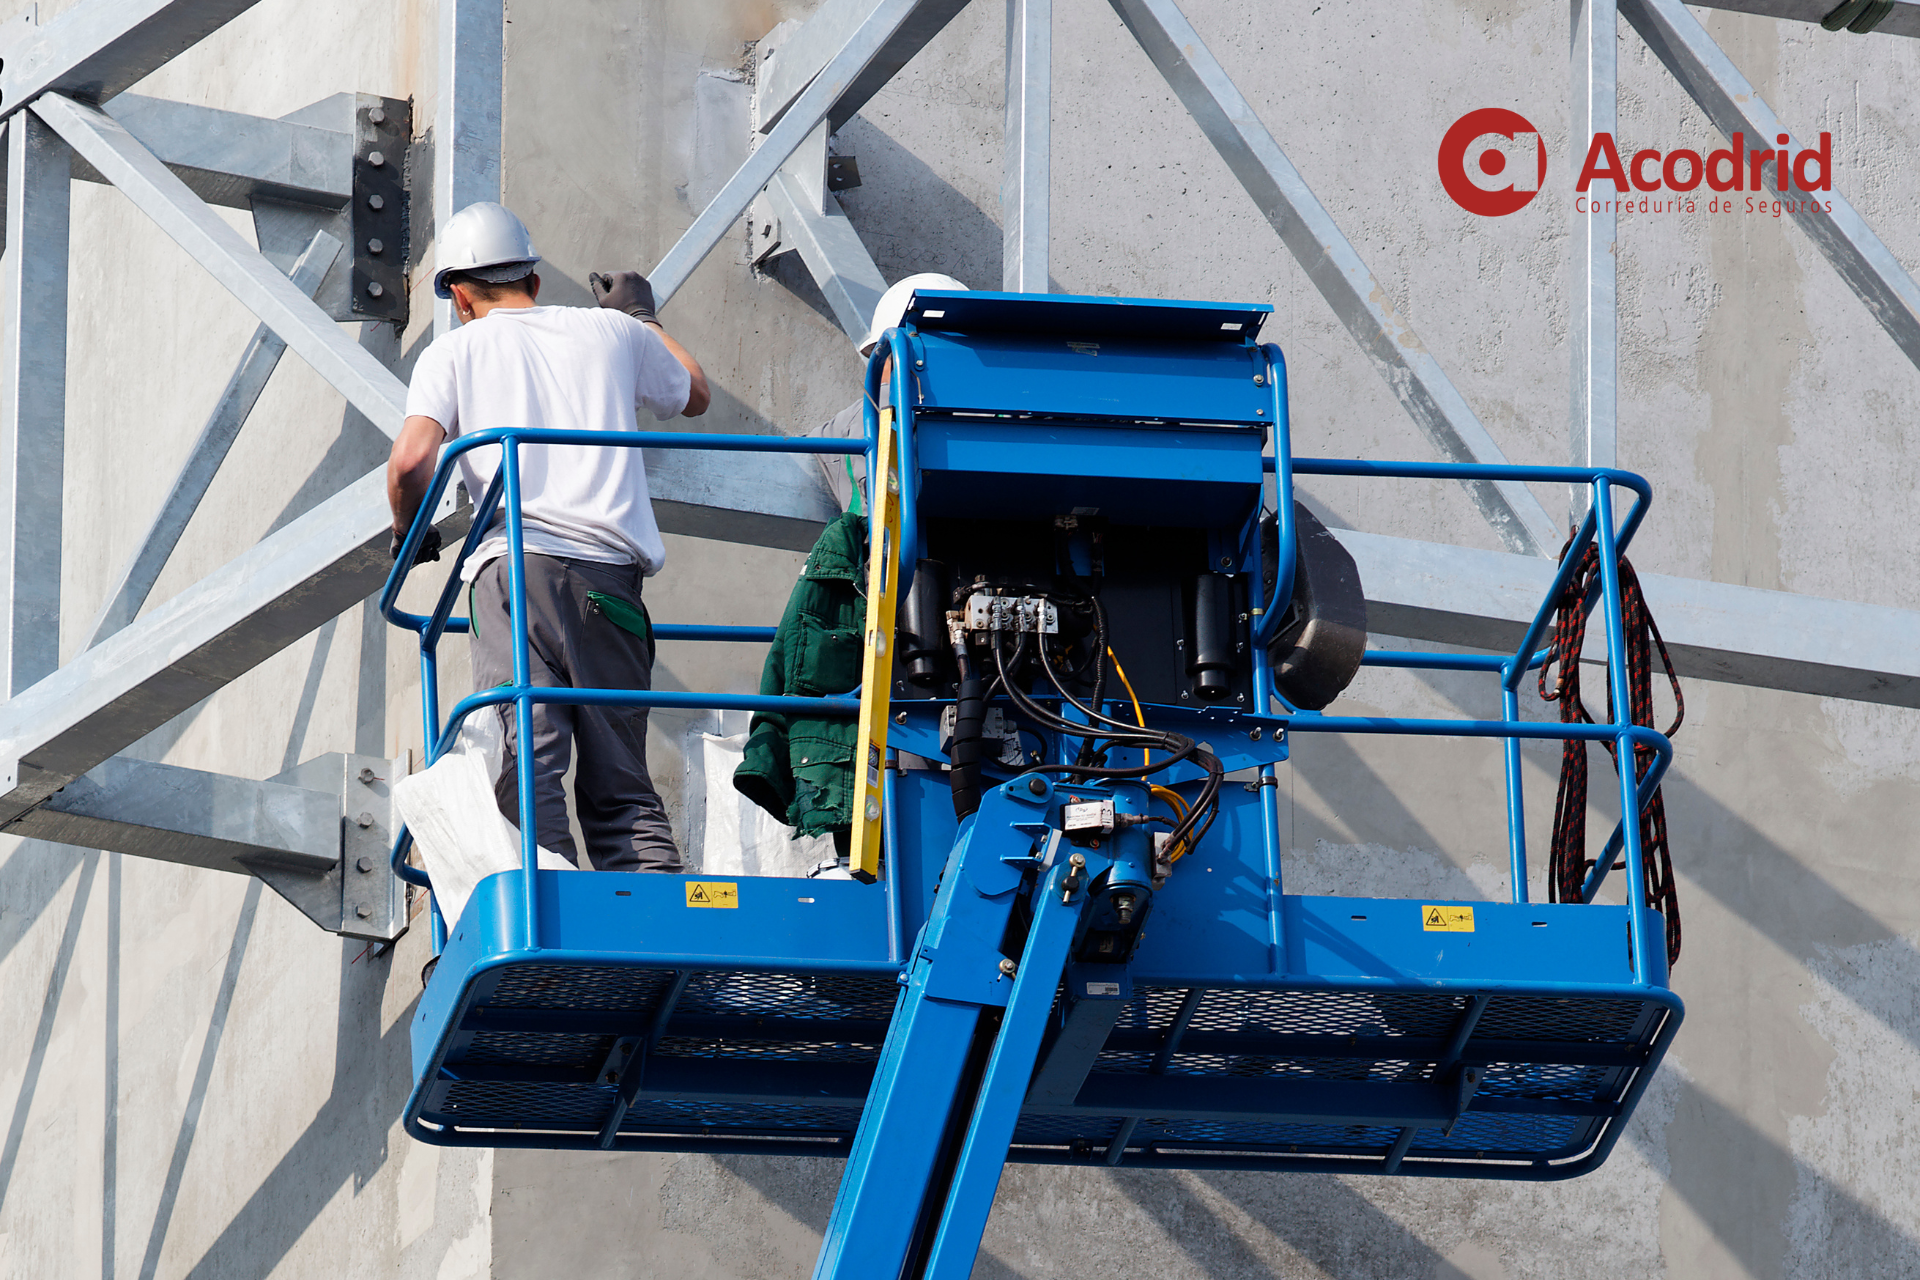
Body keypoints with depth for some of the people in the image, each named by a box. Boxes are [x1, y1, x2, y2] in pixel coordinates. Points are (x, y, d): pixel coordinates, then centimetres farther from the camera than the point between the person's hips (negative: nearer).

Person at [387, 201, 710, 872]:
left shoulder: (456, 349, 13)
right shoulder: (612, 330, 22)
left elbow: (411, 461, -4)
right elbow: (696, 395, 41)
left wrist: (408, 533, 16)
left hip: (516, 564, -3)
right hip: (612, 570, 3)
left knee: (527, 768, -11)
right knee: (620, 783, 6)